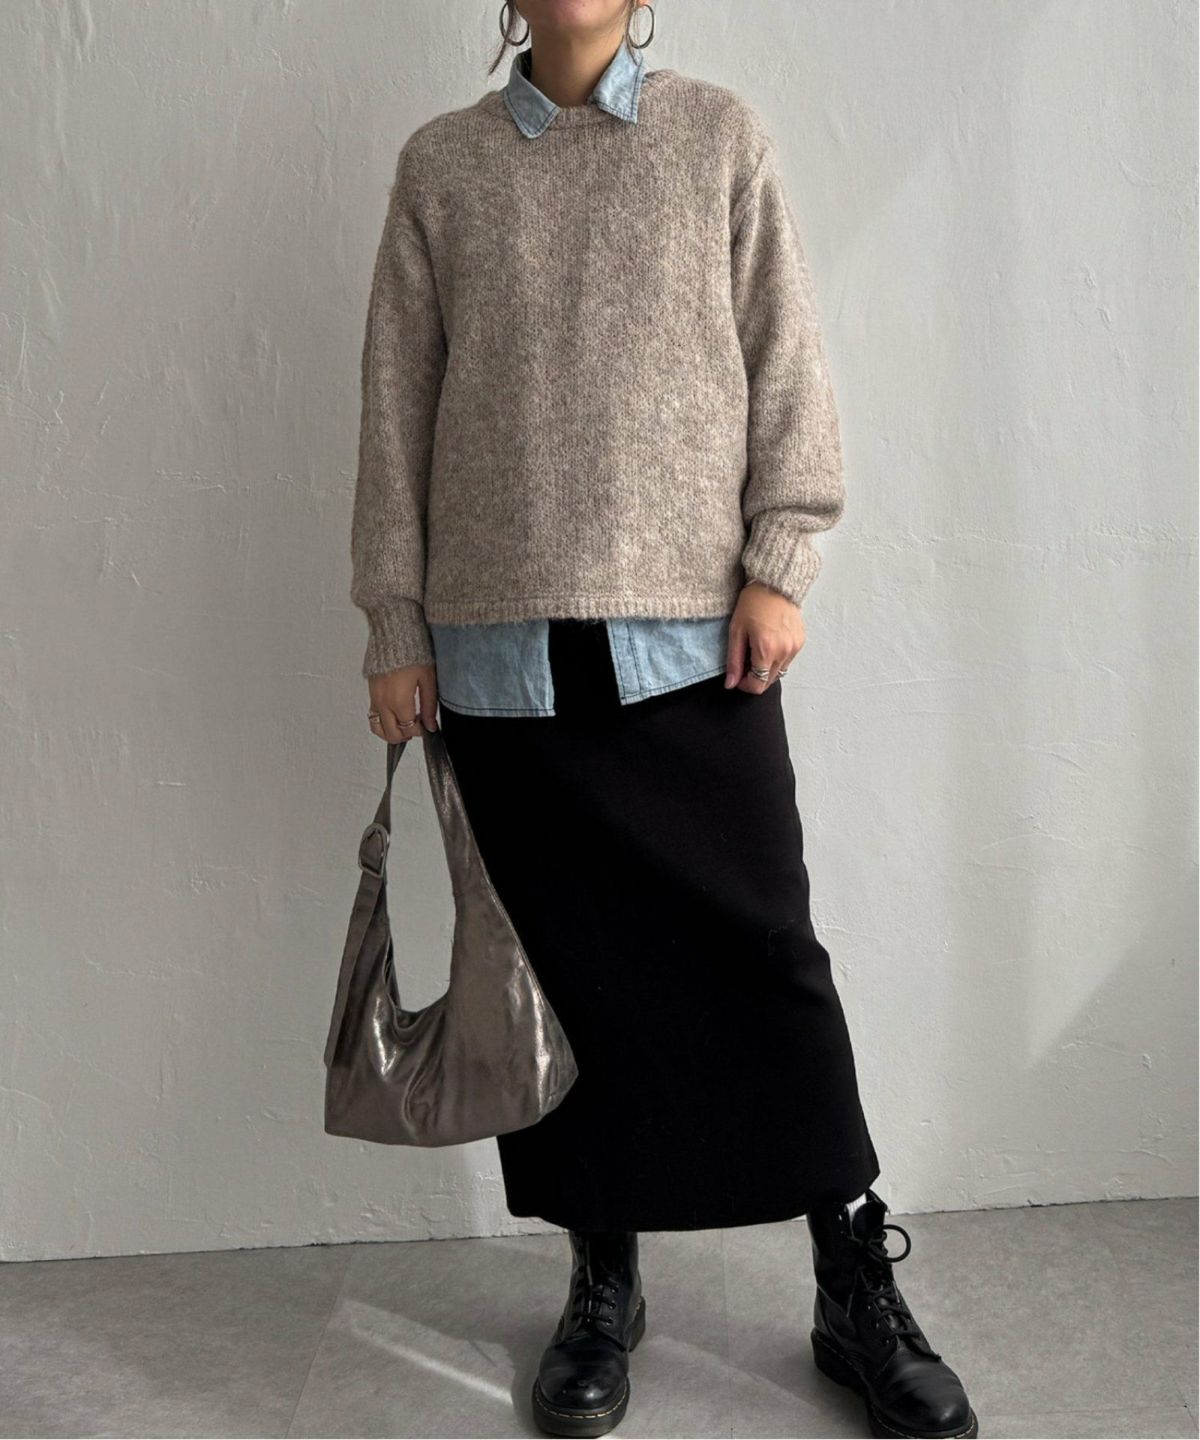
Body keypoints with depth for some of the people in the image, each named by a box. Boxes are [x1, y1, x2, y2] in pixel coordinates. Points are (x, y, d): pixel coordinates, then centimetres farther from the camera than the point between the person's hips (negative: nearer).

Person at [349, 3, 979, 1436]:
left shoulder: (720, 134, 10)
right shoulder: (441, 163, 11)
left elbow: (786, 361, 6)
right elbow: (397, 406, 9)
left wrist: (779, 562, -4)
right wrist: (394, 625, 5)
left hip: (695, 629, -1)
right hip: (503, 642, 1)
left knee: (764, 952, 1)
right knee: (568, 966, 6)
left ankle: (856, 1289, 16)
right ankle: (603, 1283, 22)